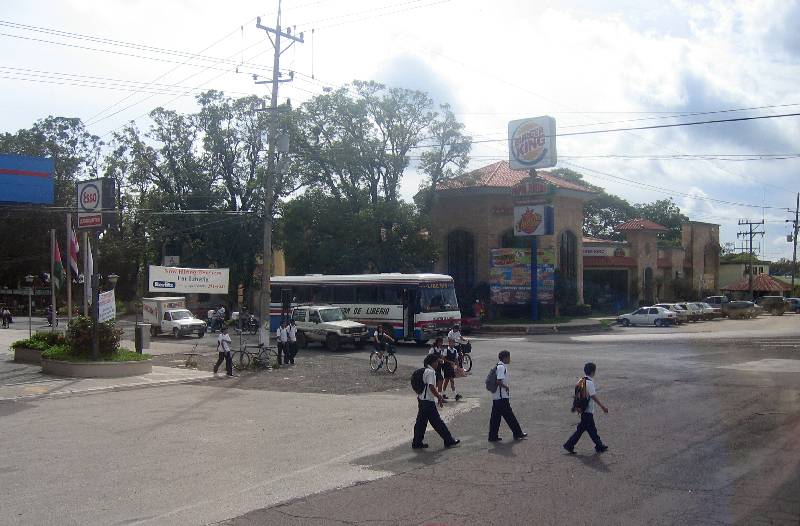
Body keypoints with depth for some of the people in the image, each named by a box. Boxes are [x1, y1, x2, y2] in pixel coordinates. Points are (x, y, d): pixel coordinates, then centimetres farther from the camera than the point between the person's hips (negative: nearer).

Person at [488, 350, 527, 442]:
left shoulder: (499, 366, 15)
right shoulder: (501, 367, -17)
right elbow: (499, 382, -24)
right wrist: (506, 387, -11)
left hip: (496, 397, 10)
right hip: (502, 397, -10)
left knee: (495, 416, 10)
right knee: (509, 416, 1)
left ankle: (493, 436, 12)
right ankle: (518, 434, 11)